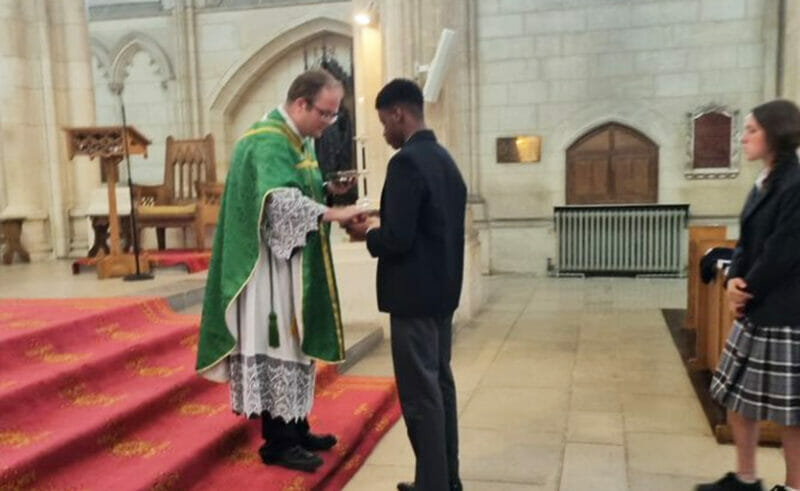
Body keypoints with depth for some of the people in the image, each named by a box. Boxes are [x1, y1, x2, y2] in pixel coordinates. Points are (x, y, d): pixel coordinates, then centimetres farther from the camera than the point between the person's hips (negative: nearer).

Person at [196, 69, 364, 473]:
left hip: (296, 262, 10)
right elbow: (279, 200, -33)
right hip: (272, 264, -10)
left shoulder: (300, 140, 13)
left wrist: (329, 189, 0)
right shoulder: (269, 141, -18)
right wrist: (332, 214, -40)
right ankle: (277, 443, 8)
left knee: (294, 345, 14)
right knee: (276, 347, -3)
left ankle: (296, 430, 26)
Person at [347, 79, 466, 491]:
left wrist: (369, 233, -4)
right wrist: (381, 225, 13)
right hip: (442, 290, 10)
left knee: (420, 394, 0)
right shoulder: (445, 159, 11)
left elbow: (397, 239, -24)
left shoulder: (406, 162, -18)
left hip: (414, 295, -9)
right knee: (440, 385, 16)